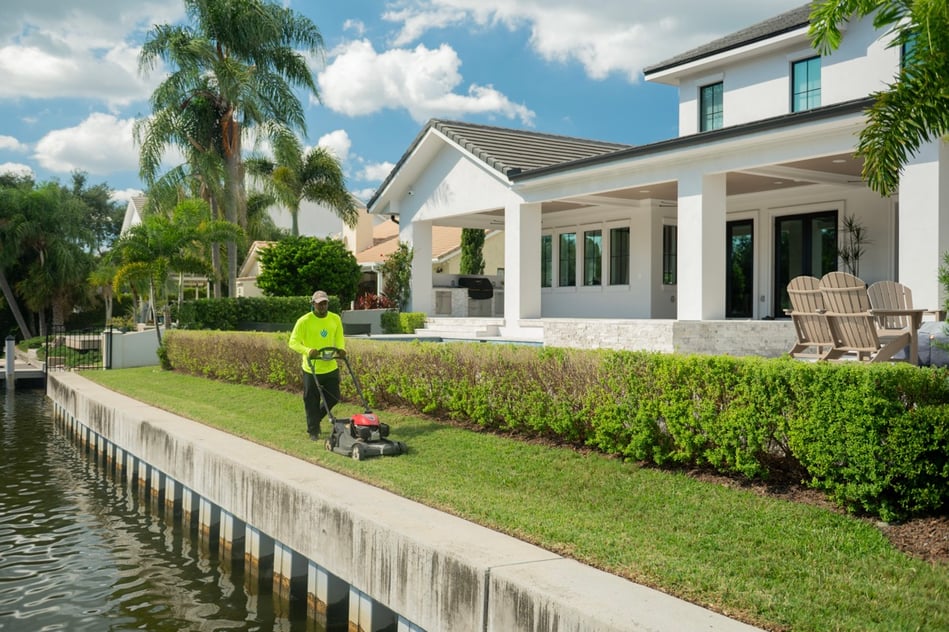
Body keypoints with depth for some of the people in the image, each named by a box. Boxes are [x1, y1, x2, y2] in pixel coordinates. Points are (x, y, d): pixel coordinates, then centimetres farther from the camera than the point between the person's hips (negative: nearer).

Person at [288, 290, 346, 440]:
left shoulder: (335, 319, 1)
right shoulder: (304, 321, -13)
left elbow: (339, 338, 11)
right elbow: (293, 342, -13)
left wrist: (341, 349, -11)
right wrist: (308, 351, -30)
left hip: (331, 367, 4)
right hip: (311, 369, -4)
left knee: (333, 398, 11)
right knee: (312, 402, 4)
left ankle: (316, 419, 35)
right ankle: (313, 431, 18)